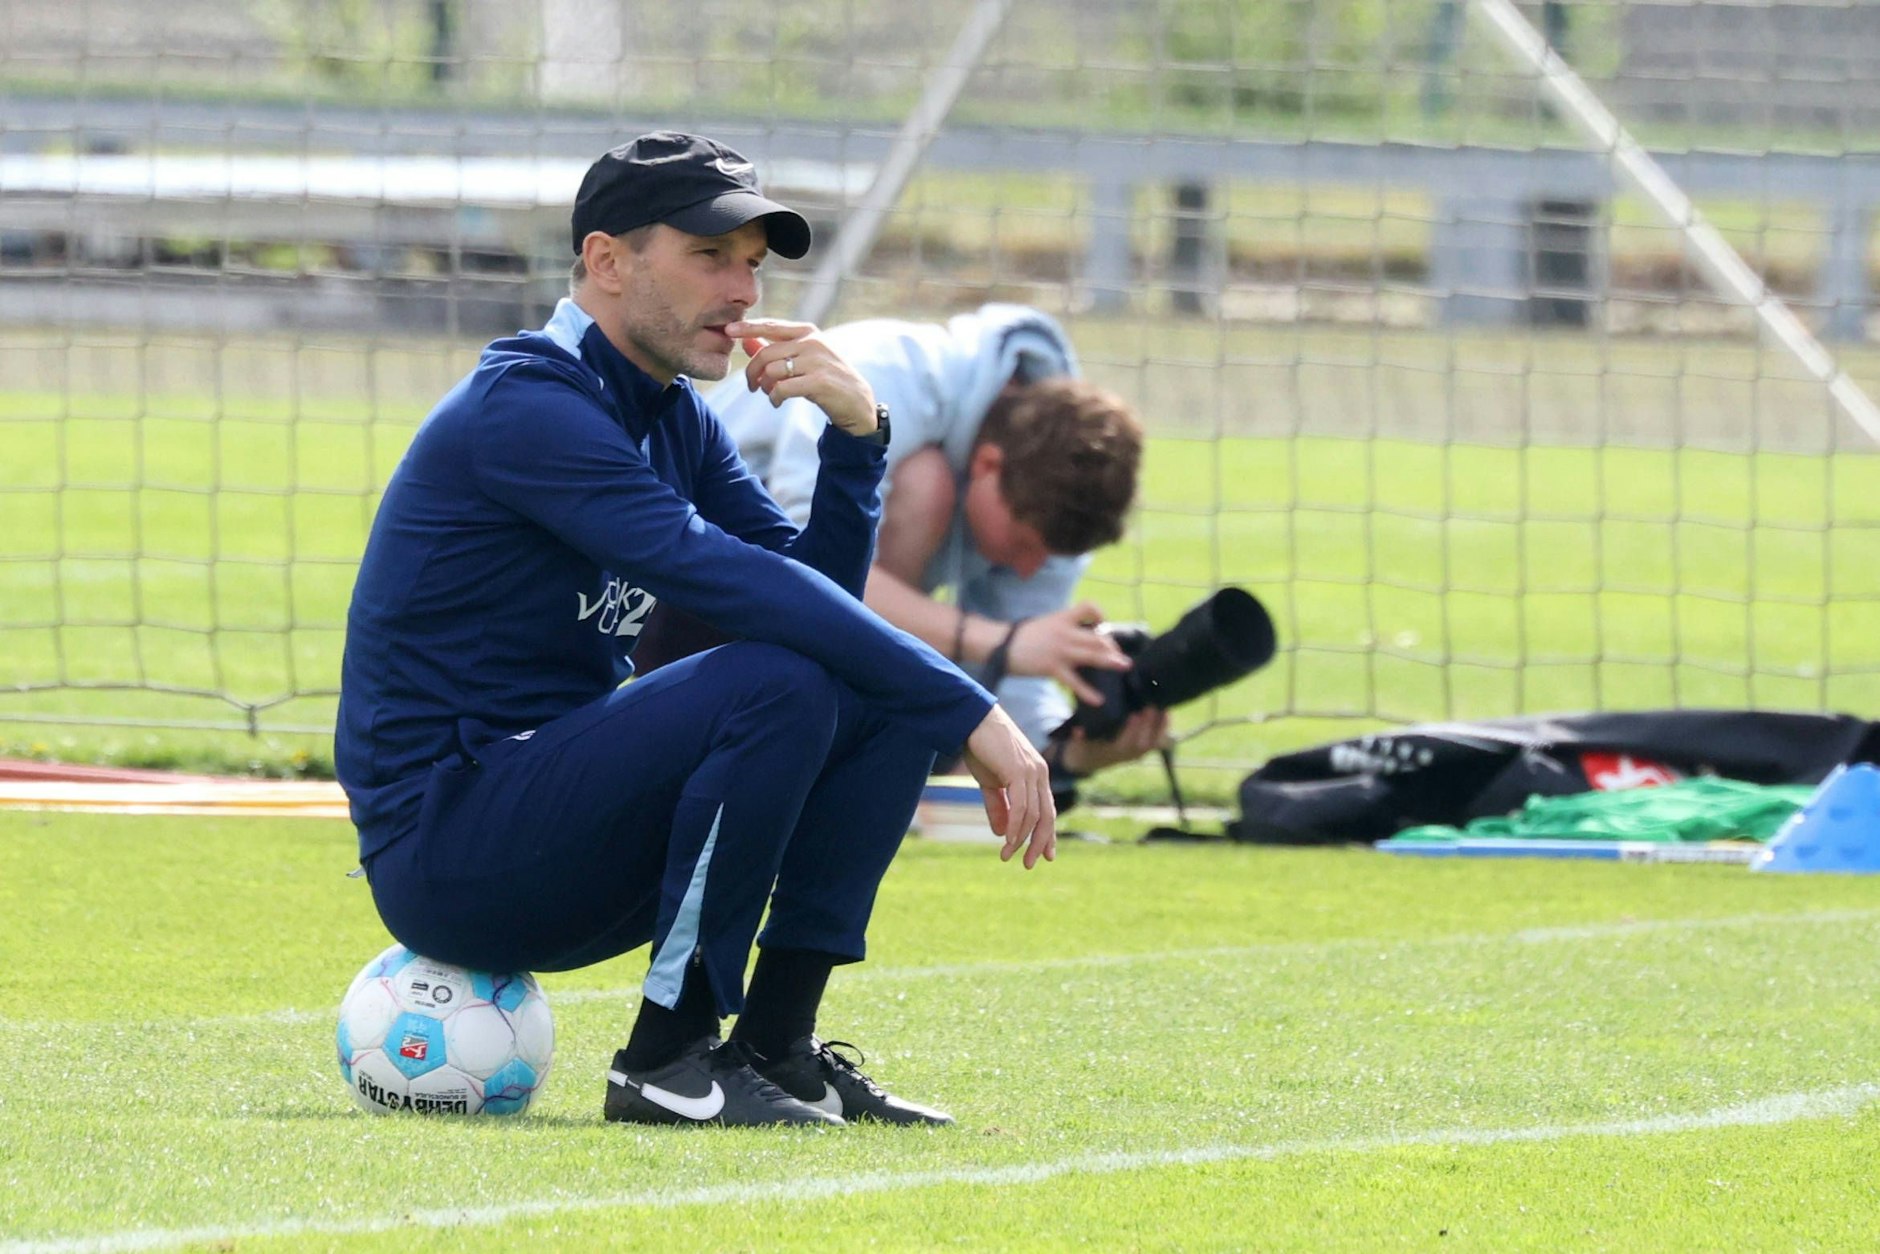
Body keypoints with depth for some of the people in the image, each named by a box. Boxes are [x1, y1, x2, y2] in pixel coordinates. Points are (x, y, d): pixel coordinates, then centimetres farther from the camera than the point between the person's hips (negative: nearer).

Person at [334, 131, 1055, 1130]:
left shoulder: (673, 418, 13)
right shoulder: (527, 405, -17)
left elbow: (820, 587, 11)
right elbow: (726, 578, -28)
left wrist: (855, 431, -6)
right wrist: (971, 715, -30)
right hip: (442, 852, -9)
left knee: (889, 688, 3)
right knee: (777, 682, -27)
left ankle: (773, 1045, 1)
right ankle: (666, 1061, -18)